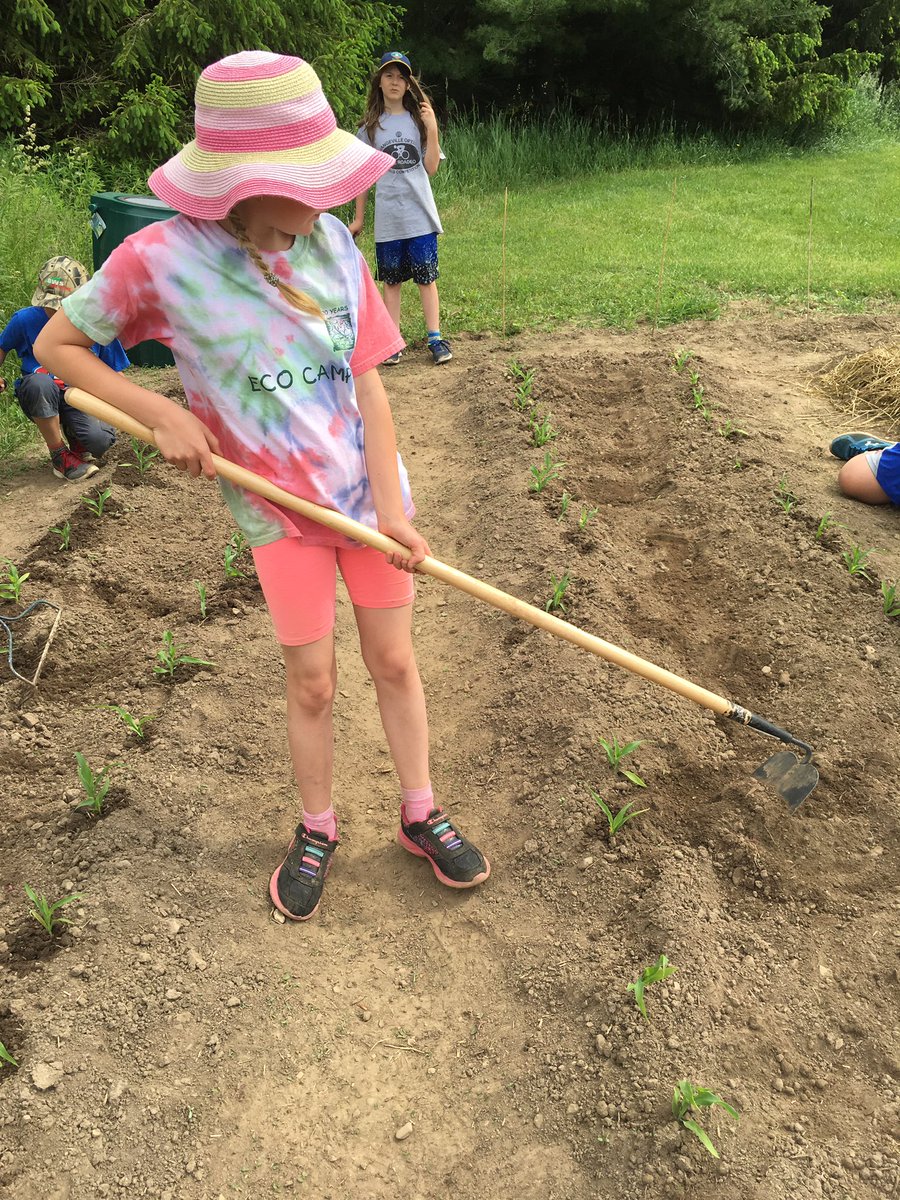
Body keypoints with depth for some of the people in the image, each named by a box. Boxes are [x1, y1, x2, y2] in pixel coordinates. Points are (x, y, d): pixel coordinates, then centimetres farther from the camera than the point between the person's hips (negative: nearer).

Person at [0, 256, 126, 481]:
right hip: (38, 397, 0)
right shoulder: (25, 320, -8)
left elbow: (114, 370, 3)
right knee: (40, 381, -38)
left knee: (100, 440, -30)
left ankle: (71, 430, 12)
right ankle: (60, 457, -18)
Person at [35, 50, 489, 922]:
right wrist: (162, 414, -16)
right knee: (311, 682, 7)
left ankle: (420, 815, 31)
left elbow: (367, 387, -7)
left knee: (393, 661, 10)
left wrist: (392, 511, -13)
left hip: (369, 489, 2)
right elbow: (57, 345, -4)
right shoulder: (162, 258, -16)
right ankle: (316, 830, 33)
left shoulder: (331, 242, -8)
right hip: (281, 509, -2)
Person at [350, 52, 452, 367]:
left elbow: (431, 168, 1)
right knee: (391, 279, 4)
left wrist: (432, 130, -10)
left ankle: (435, 338, 5)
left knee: (426, 277, 0)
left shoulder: (419, 119, 7)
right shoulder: (370, 127, 8)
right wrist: (358, 218, 9)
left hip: (419, 214, 0)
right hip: (387, 217, 1)